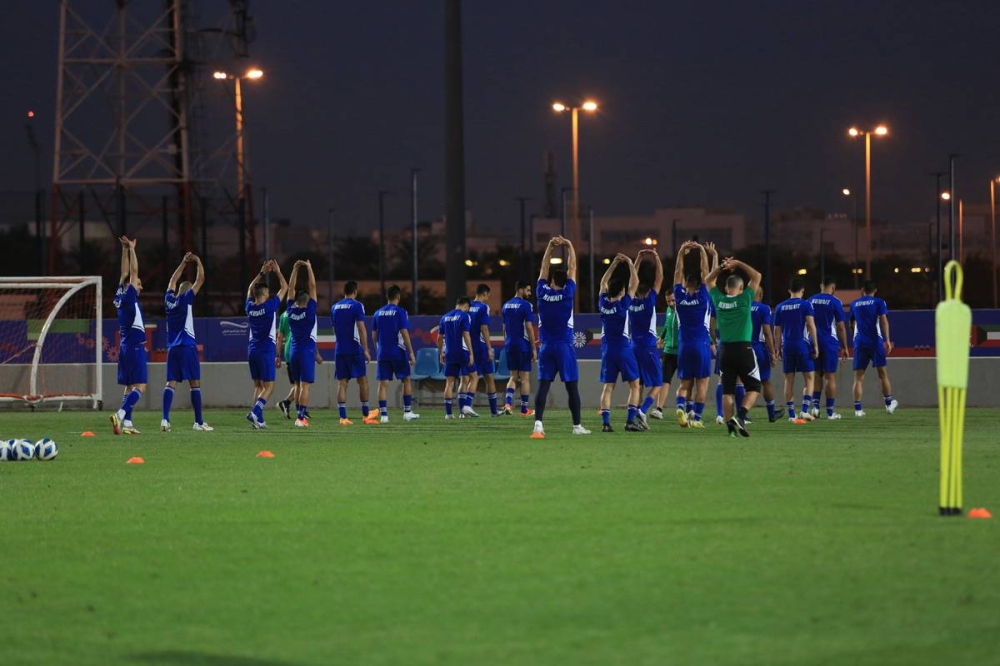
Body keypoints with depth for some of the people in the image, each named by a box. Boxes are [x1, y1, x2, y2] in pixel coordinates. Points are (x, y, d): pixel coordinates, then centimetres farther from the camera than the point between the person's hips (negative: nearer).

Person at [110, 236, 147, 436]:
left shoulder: (120, 297, 9)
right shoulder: (129, 297, -10)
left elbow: (125, 272, 17)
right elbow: (132, 272, -11)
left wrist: (125, 249, 18)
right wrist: (130, 249, -5)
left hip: (125, 346, 9)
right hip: (135, 346, -9)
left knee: (129, 386, 9)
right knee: (140, 386, -11)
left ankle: (127, 423, 5)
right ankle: (120, 415, -27)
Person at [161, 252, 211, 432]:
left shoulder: (169, 299, 10)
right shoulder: (186, 299, -3)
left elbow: (173, 280, 28)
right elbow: (200, 279, -1)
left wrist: (184, 262, 31)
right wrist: (198, 261, 12)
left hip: (172, 348, 5)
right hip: (187, 347, -5)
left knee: (170, 383, -1)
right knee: (195, 383, 0)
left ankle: (165, 419, -16)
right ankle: (199, 422, 0)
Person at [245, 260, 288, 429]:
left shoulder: (250, 307, 2)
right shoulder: (270, 306, -11)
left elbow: (250, 288, 23)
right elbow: (284, 287, 0)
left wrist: (262, 273, 23)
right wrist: (277, 271, 11)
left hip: (252, 350, 6)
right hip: (266, 351, -6)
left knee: (258, 386, 11)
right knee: (269, 386, -3)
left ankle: (259, 420, 5)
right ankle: (255, 412, -23)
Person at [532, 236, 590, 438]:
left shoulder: (542, 293, -2)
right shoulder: (567, 293, -7)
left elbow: (544, 268, 9)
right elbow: (572, 268, 2)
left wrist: (550, 246, 11)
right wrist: (569, 246, 10)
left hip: (546, 347, 2)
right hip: (565, 346, -2)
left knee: (543, 386, -3)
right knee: (572, 387, 4)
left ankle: (538, 424, -16)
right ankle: (577, 426, 7)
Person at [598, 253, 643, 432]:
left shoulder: (603, 303, 0)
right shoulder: (623, 304, -11)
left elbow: (603, 283, 16)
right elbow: (635, 283, -4)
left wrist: (614, 264, 17)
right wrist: (630, 264, 4)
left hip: (607, 350, 4)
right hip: (624, 349, -4)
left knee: (608, 387, 4)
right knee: (634, 385, 3)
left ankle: (605, 422, -6)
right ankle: (630, 421, -7)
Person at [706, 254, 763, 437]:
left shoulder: (718, 300, 3)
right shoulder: (744, 299, -6)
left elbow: (709, 280, 20)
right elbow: (756, 276, 4)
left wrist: (720, 265, 17)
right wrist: (738, 264, 7)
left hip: (725, 350, 3)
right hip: (743, 349, -3)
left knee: (727, 391, 6)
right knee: (753, 387, 7)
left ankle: (730, 424, -2)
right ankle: (741, 416, -15)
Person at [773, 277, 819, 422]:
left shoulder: (780, 307, 8)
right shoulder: (805, 305, -4)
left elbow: (777, 330, 11)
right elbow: (811, 325, -11)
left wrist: (779, 348, 20)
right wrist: (815, 345, -7)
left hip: (787, 347, 3)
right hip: (803, 345, -3)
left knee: (789, 380, 7)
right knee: (809, 379, 5)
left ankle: (791, 414, 7)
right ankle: (804, 410, -9)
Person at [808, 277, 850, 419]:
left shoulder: (811, 300, 5)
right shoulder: (835, 302, -7)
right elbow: (841, 327, -6)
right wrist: (845, 347, 3)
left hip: (814, 342, 4)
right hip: (830, 342, -4)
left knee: (817, 375, 14)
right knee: (830, 377, 1)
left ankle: (815, 406, 2)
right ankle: (830, 412, 1)